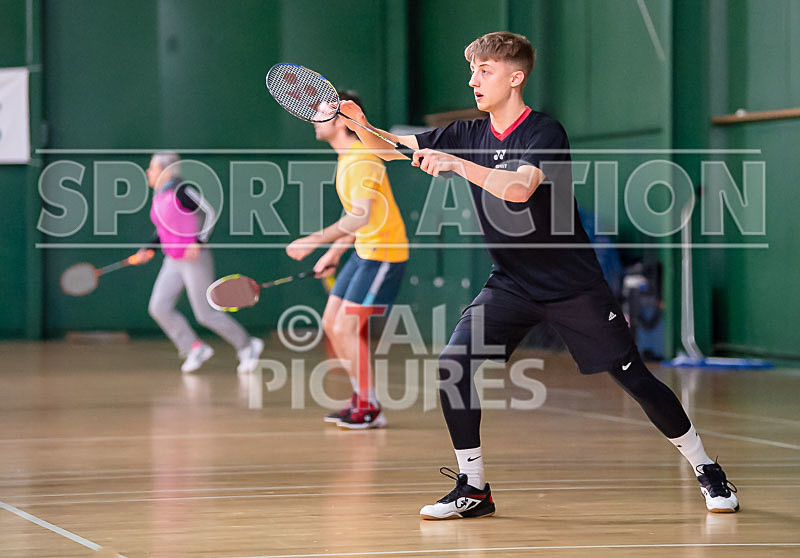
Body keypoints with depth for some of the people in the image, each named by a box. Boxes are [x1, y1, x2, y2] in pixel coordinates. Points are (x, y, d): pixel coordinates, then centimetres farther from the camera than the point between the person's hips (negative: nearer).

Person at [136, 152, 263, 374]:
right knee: (159, 307, -4)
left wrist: (198, 243, -25)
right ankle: (195, 348, 8)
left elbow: (210, 213, -20)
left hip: (194, 259, -8)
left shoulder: (181, 191, -18)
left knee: (206, 314, -4)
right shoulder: (159, 196, 8)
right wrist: (149, 248, 9)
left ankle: (247, 345, 13)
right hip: (173, 261, 8)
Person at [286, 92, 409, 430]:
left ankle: (370, 410, -3)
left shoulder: (362, 161, -20)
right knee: (331, 323, 11)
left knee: (346, 329, -12)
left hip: (383, 253, -10)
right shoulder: (346, 158, 12)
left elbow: (360, 217, -30)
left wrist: (314, 242, -32)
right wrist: (335, 252, 20)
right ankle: (361, 397, 22)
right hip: (364, 251, 10)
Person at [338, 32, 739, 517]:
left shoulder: (545, 133, -15)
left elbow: (518, 188, -33)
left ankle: (705, 468, 17)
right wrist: (360, 123, -16)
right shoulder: (468, 136, 3)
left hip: (573, 284, -5)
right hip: (510, 285, 5)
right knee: (453, 364, -14)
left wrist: (457, 164, -41)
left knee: (634, 378, -2)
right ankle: (474, 488, -4)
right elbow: (390, 148, 3)